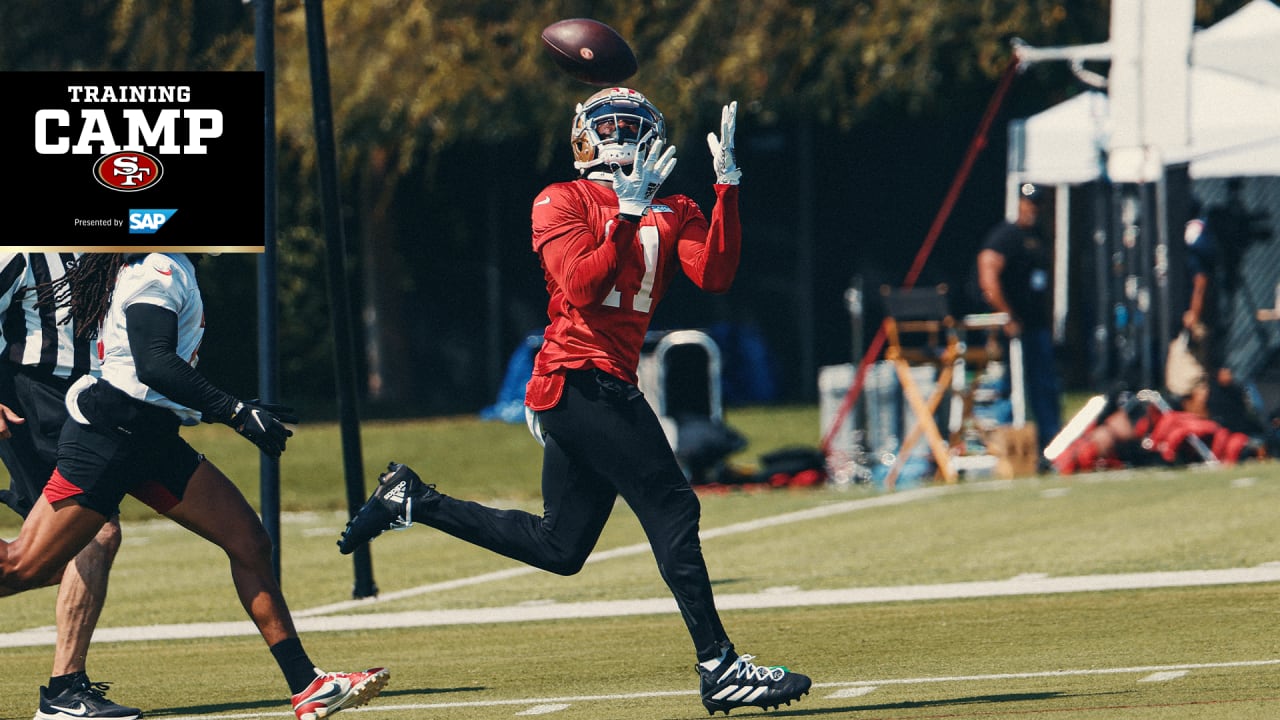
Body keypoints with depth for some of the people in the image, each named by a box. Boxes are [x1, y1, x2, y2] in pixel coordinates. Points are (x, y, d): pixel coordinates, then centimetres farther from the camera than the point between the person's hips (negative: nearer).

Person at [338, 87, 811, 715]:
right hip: (578, 376, -8)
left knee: (560, 548, 14)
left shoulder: (674, 214, 15)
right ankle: (719, 668, -17)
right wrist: (628, 216, -23)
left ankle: (411, 500, 25)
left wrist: (727, 186, -8)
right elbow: (582, 286, -15)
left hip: (612, 389, 8)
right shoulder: (561, 203, 0)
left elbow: (715, 276, -3)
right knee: (671, 508, -15)